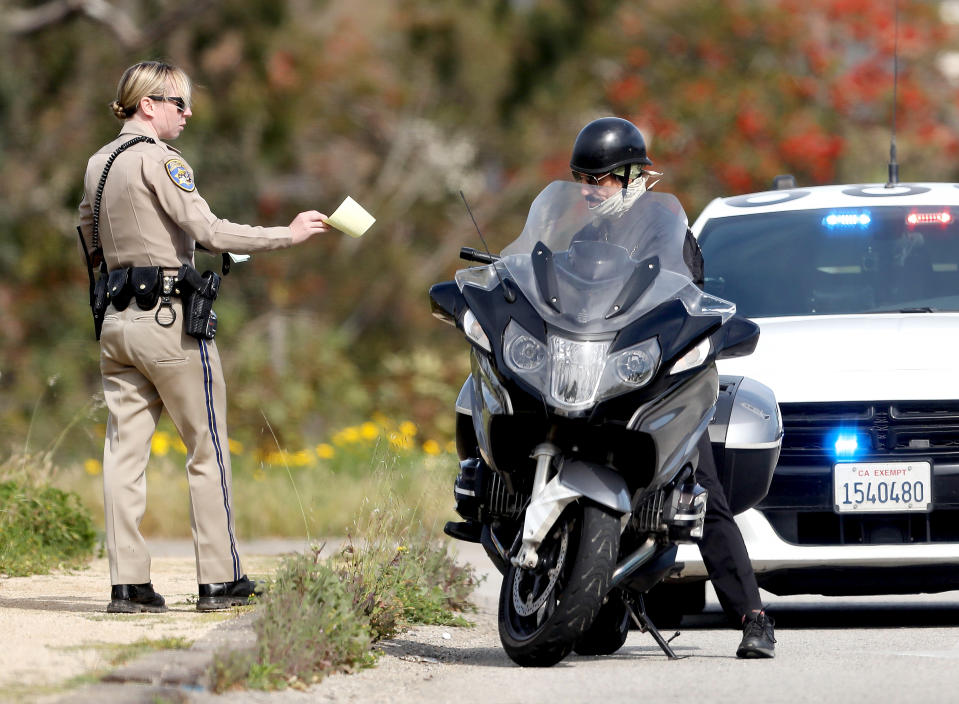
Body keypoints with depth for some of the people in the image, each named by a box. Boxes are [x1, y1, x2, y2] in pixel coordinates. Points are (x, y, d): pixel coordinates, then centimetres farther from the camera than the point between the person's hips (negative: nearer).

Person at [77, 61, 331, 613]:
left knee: (126, 449, 4)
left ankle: (128, 582, 0)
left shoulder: (99, 164, 13)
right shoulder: (158, 159, -12)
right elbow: (207, 230, -20)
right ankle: (220, 579, 4)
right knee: (208, 448, 2)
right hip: (170, 319, -7)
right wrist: (288, 235, -15)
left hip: (117, 319, 7)